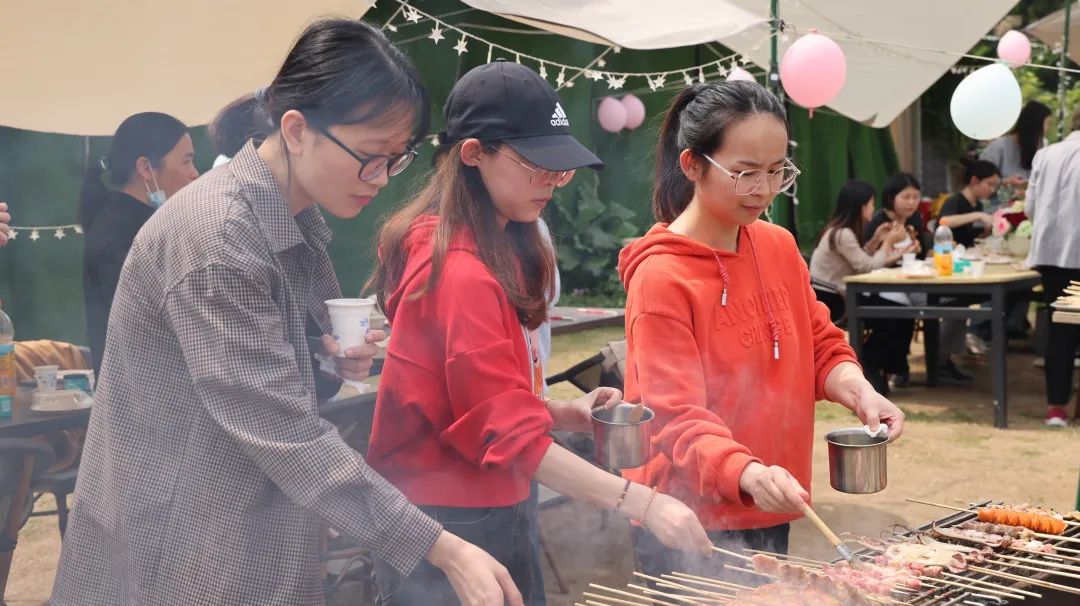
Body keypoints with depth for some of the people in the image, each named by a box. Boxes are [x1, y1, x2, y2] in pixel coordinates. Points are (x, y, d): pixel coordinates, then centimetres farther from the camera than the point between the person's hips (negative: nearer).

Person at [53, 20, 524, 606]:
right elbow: (284, 433, -26)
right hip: (178, 551, -8)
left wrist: (336, 356, -5)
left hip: (256, 532, 8)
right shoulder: (217, 235, -24)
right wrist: (444, 550, -26)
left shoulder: (300, 218, 3)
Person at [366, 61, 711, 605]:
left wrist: (564, 414, 1)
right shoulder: (460, 273, -21)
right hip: (447, 528, -9)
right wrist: (643, 504, -24)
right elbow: (512, 436, -23)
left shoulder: (498, 250, 8)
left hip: (495, 514, 9)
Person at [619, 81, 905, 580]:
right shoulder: (661, 276, -17)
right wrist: (747, 474, -38)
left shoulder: (780, 246, 4)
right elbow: (678, 417, -21)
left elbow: (820, 344, 12)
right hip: (690, 526, -6)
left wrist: (857, 391, -9)